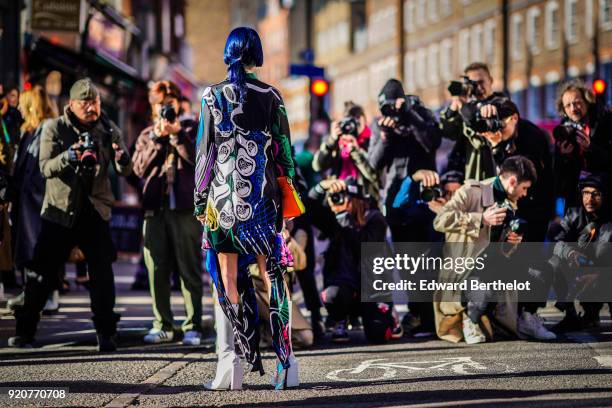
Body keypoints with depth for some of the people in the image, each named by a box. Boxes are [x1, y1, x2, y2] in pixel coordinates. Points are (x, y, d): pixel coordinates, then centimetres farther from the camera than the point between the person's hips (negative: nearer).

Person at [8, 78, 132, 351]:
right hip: (59, 212, -1)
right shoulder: (55, 129, -3)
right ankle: (24, 331, 13)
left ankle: (106, 333, 4)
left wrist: (122, 160, -29)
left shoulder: (108, 130, 2)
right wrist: (67, 157, -34)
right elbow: (45, 167, -14)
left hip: (95, 212, 1)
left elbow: (125, 170, -5)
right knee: (42, 272, 3)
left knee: (102, 273, -4)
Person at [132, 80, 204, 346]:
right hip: (155, 209, 3)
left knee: (189, 270, -4)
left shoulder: (191, 129, 10)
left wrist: (176, 134, -11)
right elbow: (139, 167, 2)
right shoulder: (147, 135, 18)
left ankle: (193, 327, -3)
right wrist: (157, 138, -5)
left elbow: (199, 159, -8)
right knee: (157, 271, 3)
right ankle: (162, 326, 10)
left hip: (186, 208, -3)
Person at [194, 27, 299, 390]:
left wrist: (201, 199, 4)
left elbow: (205, 151, 0)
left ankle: (230, 365, -4)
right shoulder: (271, 96, 1)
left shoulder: (214, 96, -1)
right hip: (262, 194, 1)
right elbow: (284, 150, 3)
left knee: (227, 279, 3)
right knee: (272, 274, 4)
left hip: (224, 194, -1)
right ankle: (286, 364, -1)